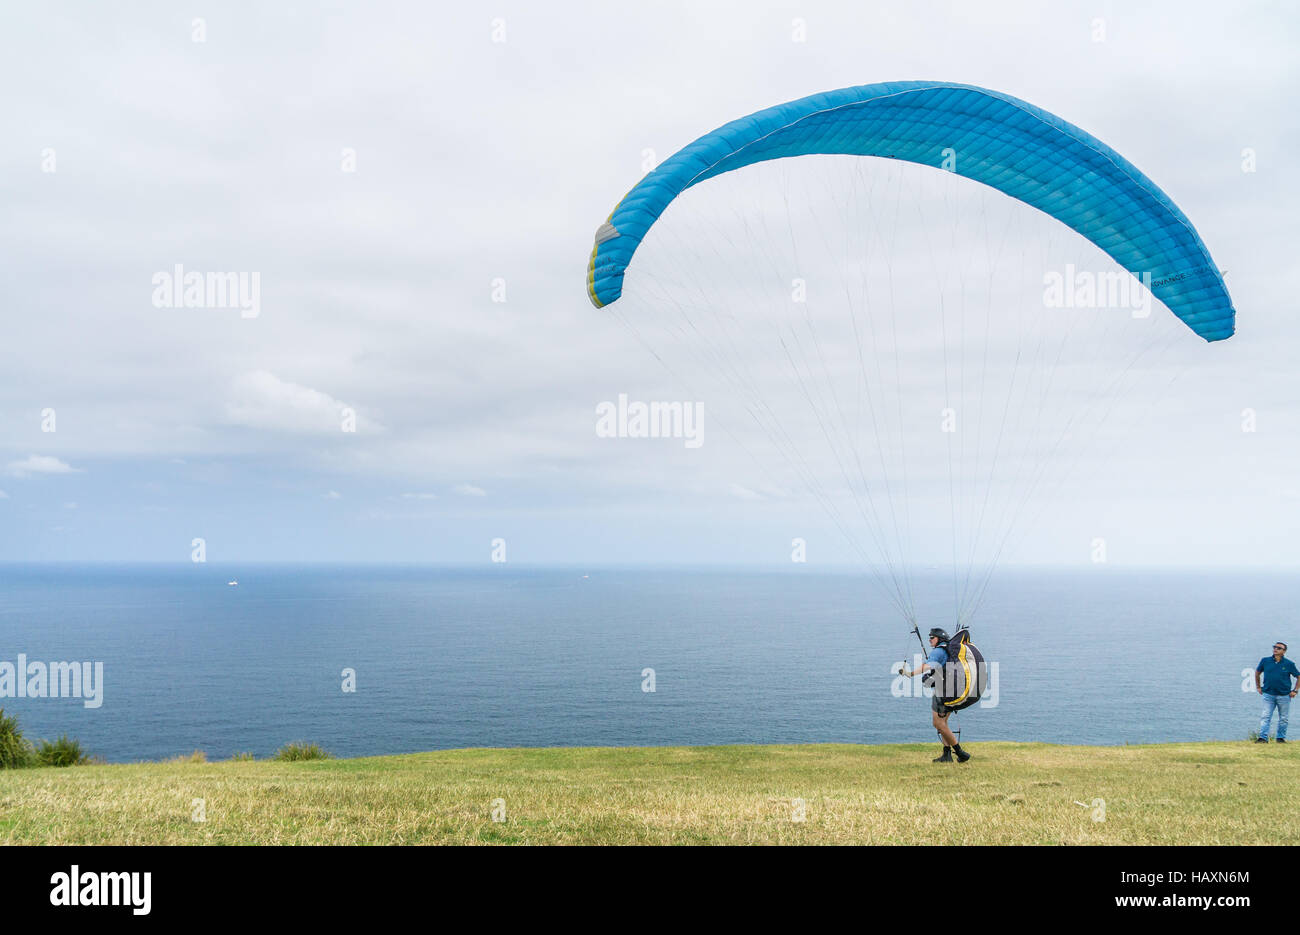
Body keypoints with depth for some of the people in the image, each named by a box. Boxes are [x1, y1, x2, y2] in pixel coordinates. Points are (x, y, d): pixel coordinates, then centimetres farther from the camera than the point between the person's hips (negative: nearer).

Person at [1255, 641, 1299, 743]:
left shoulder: (1289, 664, -3)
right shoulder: (1265, 661, 2)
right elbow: (1257, 673, 17)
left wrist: (1295, 691, 2)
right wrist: (1258, 687, 14)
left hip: (1284, 696, 0)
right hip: (1268, 694, 0)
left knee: (1283, 718, 9)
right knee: (1265, 716, -7)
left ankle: (1281, 737, 22)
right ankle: (1263, 737, -9)